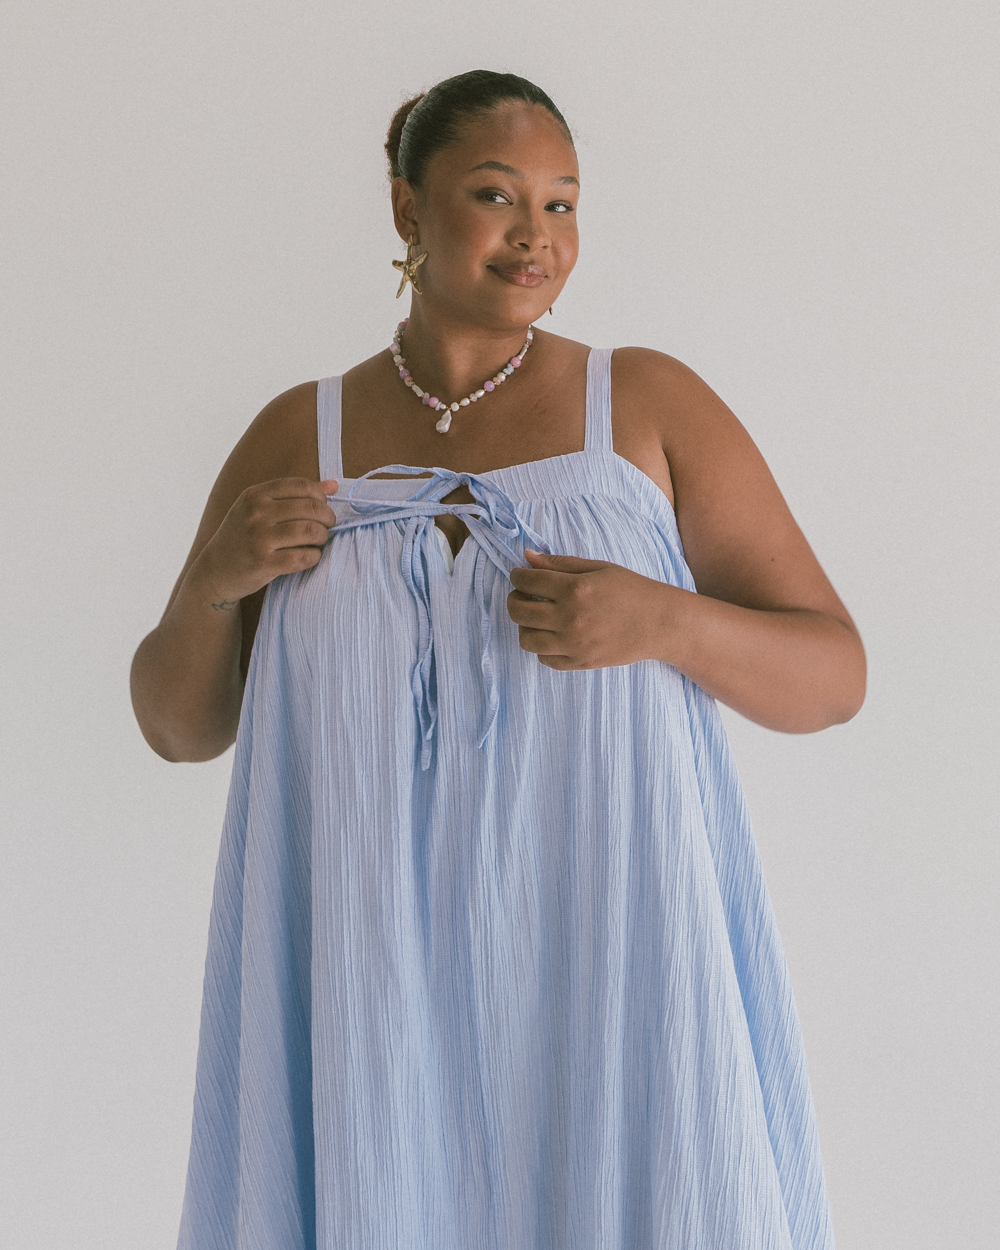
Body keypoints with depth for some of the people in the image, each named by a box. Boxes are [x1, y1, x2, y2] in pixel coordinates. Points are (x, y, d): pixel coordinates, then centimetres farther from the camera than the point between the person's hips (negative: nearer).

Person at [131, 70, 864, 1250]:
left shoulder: (652, 403, 2)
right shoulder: (298, 434, 8)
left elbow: (834, 676, 1)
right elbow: (179, 722, 13)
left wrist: (662, 621, -17)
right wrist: (213, 580, -7)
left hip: (612, 970, -1)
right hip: (378, 983, 2)